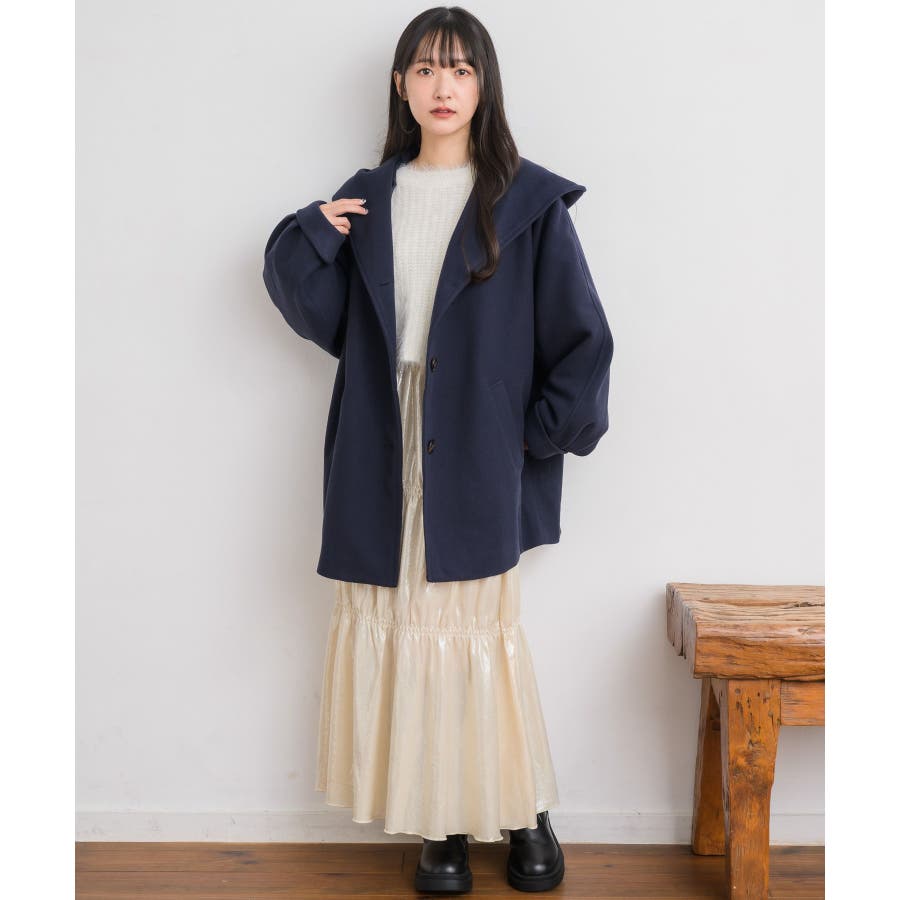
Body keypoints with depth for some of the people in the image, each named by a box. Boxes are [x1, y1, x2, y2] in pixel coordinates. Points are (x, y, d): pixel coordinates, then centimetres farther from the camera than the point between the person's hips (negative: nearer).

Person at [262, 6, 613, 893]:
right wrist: (306, 238, -5)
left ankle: (525, 813, 15)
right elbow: (322, 315, 9)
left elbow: (581, 332, 0)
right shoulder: (368, 199, 12)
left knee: (478, 633, -3)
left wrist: (543, 432, -4)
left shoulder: (526, 200, 2)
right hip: (383, 453, 3)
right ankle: (441, 824, 14)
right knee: (402, 628, 3)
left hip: (477, 452, -3)